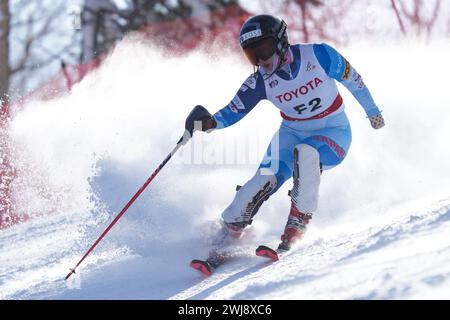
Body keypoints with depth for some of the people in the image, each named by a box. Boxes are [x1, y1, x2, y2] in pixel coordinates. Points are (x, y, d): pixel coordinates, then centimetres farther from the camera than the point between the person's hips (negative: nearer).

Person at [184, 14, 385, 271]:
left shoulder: (318, 55, -19)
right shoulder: (260, 83, -12)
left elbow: (351, 78, -4)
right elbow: (232, 112, -11)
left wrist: (372, 111, 9)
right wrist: (208, 122, -33)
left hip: (334, 133, -3)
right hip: (292, 133, 3)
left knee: (306, 154, -36)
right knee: (264, 181, -21)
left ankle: (298, 224, -21)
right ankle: (227, 237, -6)